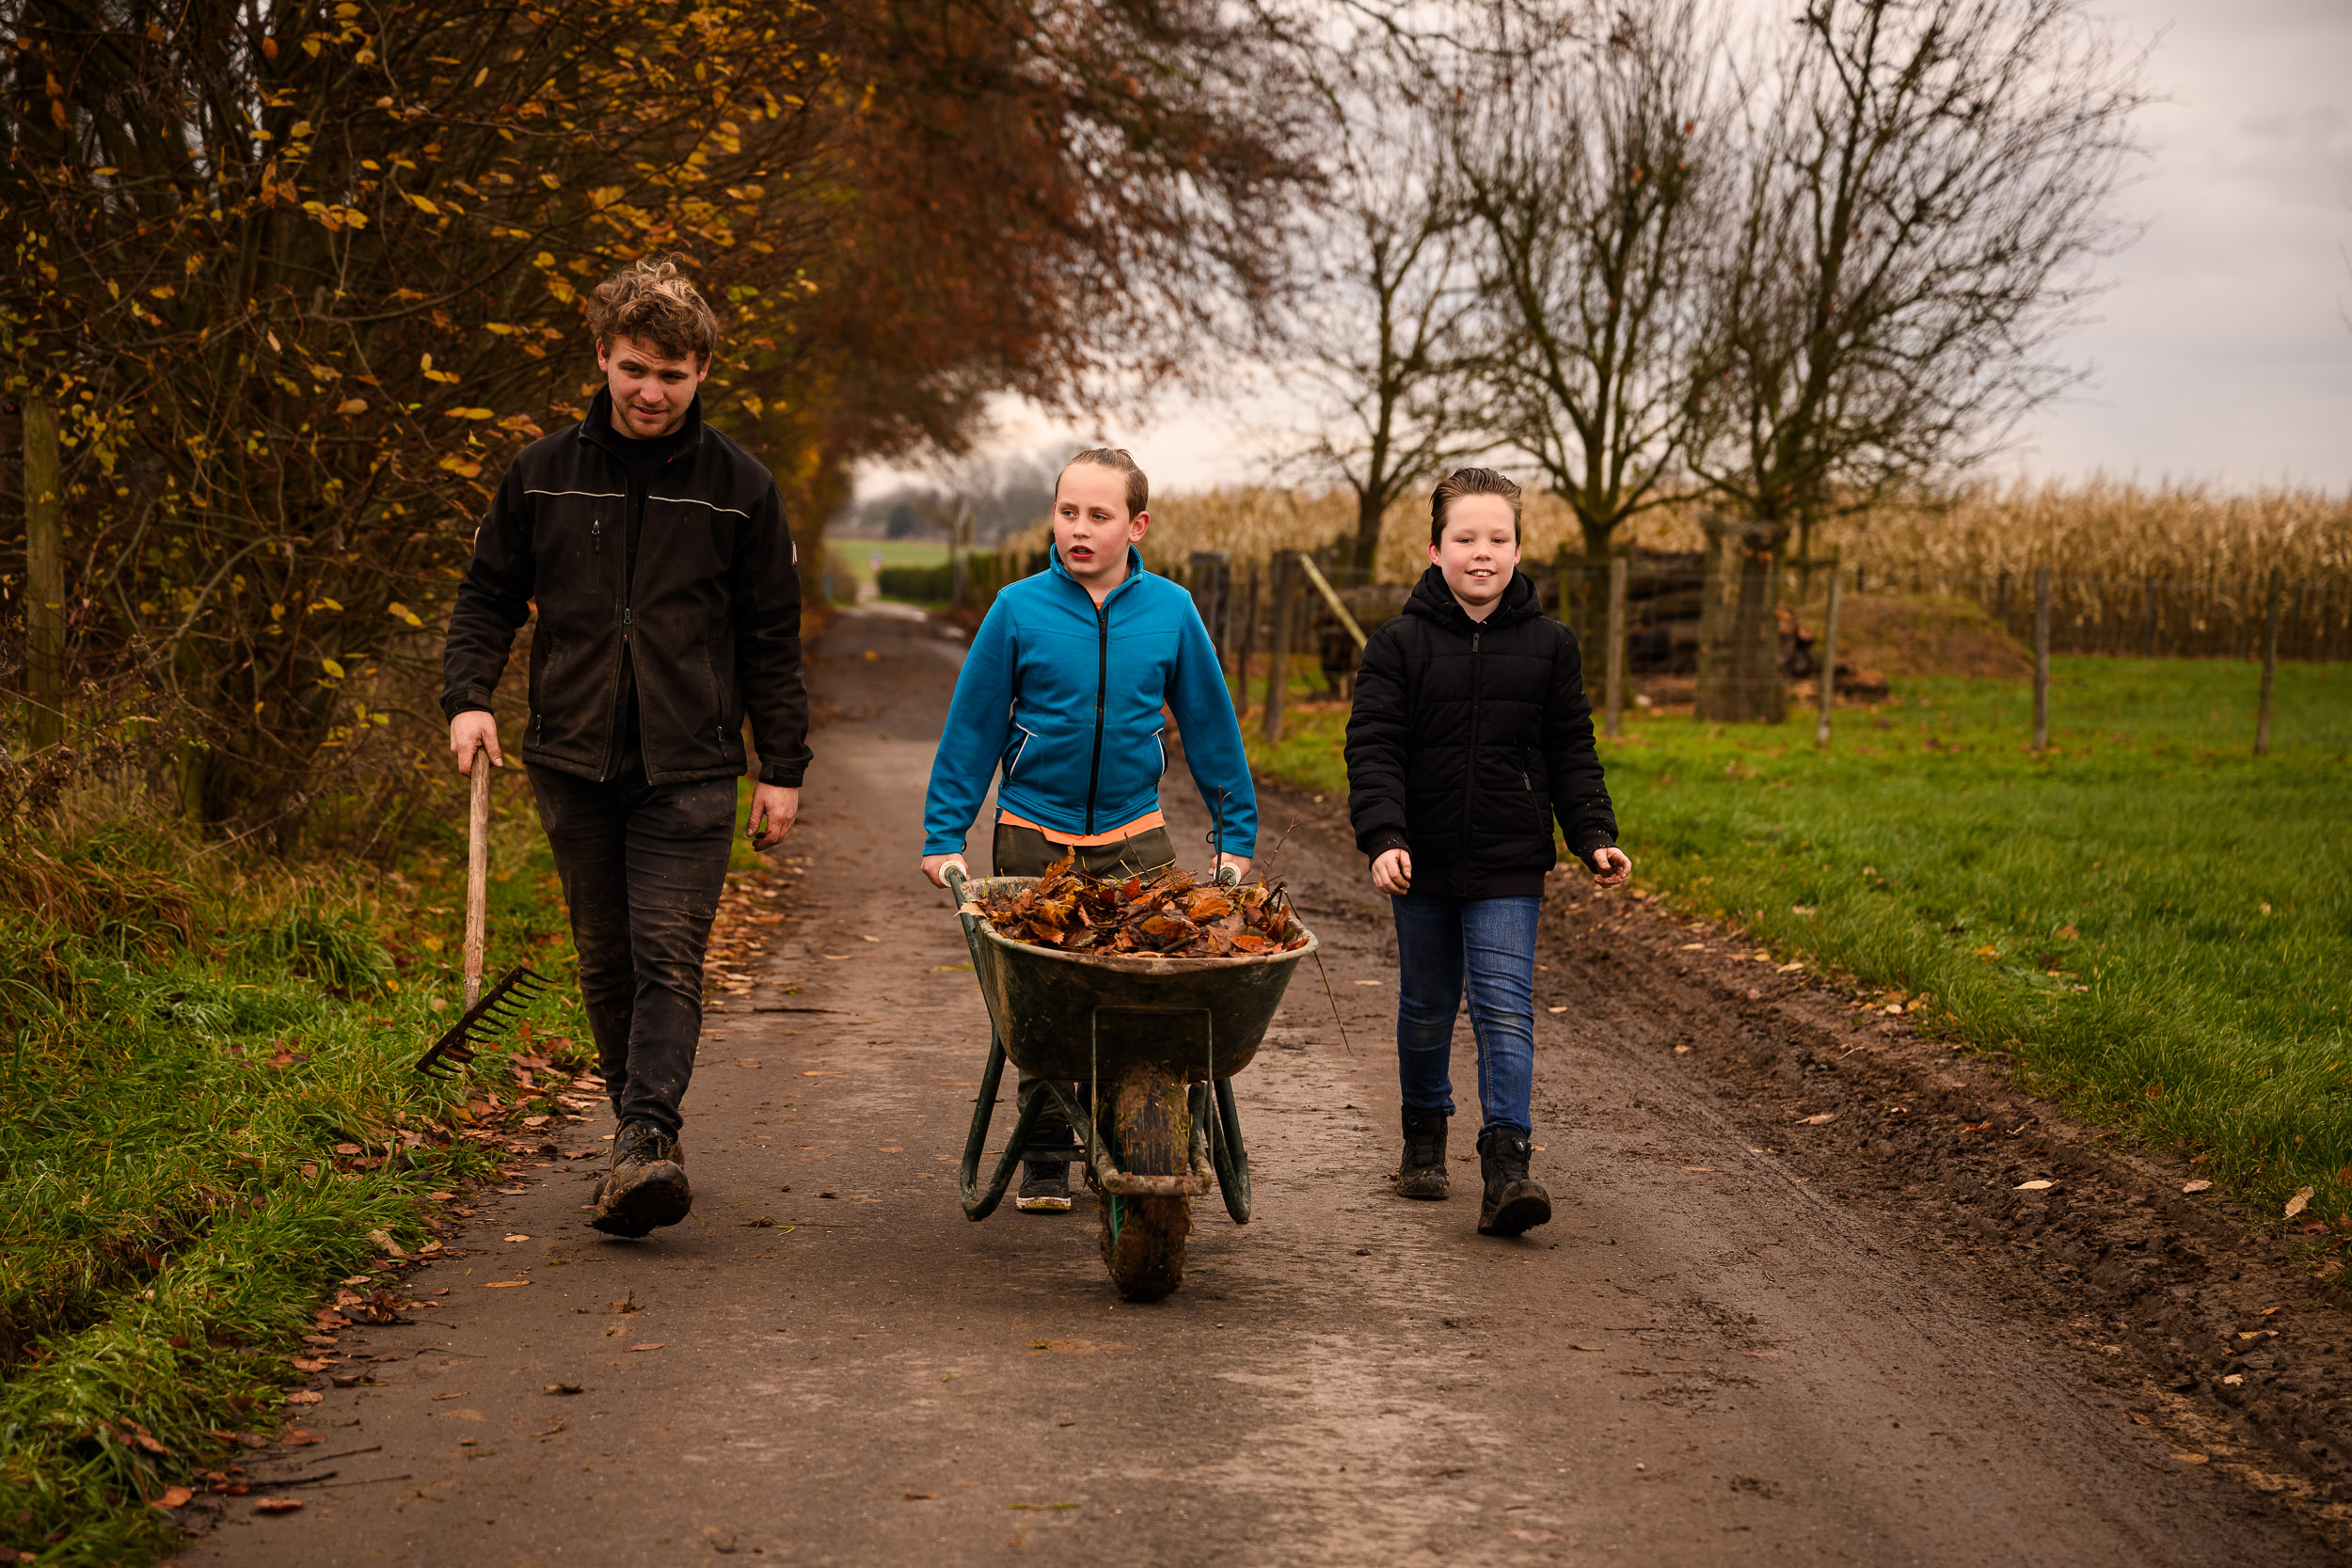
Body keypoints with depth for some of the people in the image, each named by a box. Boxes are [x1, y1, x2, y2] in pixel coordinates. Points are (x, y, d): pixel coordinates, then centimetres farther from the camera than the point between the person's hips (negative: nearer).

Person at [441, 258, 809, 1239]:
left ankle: (646, 1141, -22)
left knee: (669, 959, -13)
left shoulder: (739, 488, 2)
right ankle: (642, 1132, 20)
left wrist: (782, 768, 4)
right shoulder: (543, 474, 6)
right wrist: (468, 694, -4)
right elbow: (490, 594, 13)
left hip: (690, 770, -2)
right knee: (607, 963, 9)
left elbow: (770, 640, 6)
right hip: (574, 762, 3)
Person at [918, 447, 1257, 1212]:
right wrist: (944, 835, 2)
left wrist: (1236, 835, 11)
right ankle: (1045, 1160, 18)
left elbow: (1212, 726, 8)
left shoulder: (1170, 612, -2)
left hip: (1133, 836, 1)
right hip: (1033, 834, 0)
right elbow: (972, 726, 2)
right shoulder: (1019, 610, -5)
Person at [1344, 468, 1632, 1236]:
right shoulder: (1399, 645, -3)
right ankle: (1424, 1136, 33)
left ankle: (1506, 1161, -12)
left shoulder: (1548, 646, 2)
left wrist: (1594, 836, -3)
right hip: (1424, 862, 1)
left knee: (1505, 1006, -9)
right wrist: (1384, 838, -20)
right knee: (1427, 1006, 13)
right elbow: (1373, 750, -8)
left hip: (1510, 866, 0)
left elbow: (1572, 754, 7)